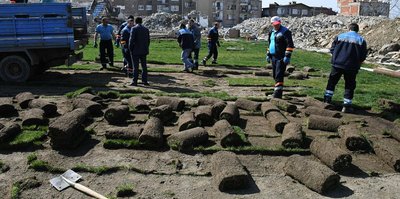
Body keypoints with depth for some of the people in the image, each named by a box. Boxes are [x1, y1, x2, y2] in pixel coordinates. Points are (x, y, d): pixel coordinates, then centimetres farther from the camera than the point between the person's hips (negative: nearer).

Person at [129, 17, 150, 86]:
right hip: (144, 51, 5)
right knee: (144, 66, 10)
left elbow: (131, 40, -13)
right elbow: (148, 40, 9)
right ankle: (144, 81, 13)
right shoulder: (146, 29, 7)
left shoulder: (134, 29, -9)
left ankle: (135, 81, 0)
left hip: (136, 51, -5)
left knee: (135, 67, -2)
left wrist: (130, 49, -3)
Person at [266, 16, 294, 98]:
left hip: (281, 58, -8)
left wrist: (287, 56, -21)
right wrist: (268, 54, 22)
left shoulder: (285, 31, -8)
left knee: (279, 75, -13)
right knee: (275, 75, 14)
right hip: (273, 57, 8)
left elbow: (290, 45, -14)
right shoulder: (271, 32, 16)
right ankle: (278, 89, 28)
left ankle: (278, 92, -13)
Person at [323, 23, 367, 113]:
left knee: (332, 82, 16)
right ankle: (347, 106, 8)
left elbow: (332, 49, 5)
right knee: (349, 85, 8)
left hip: (337, 64, 1)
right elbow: (363, 56, 0)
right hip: (351, 67, -1)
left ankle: (327, 99, 18)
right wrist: (357, 62, 18)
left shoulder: (340, 36, 3)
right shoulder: (361, 40, 0)